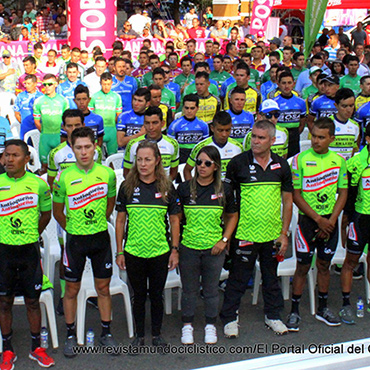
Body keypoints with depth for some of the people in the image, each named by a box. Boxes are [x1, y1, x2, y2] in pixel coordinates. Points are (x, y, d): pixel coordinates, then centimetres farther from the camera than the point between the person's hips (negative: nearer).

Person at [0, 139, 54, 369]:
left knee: (33, 301, 9)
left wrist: (32, 236, 6)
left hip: (29, 249, 0)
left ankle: (36, 347, 25)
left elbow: (46, 214, 10)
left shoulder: (38, 184, -4)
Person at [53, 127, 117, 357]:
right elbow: (57, 211, 4)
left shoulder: (107, 173, -5)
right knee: (72, 289, 8)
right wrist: (73, 229, 5)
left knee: (103, 287, 10)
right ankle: (71, 335, 23)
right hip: (75, 240, -1)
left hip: (101, 237, 1)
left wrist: (98, 224, 9)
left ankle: (106, 333, 24)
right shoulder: (64, 178, -9)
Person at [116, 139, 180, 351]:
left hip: (160, 252, 0)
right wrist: (119, 251, 1)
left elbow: (175, 220, 3)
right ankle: (140, 335, 29)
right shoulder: (127, 187, -2)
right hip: (133, 252, 0)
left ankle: (157, 334, 30)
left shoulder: (167, 187, -2)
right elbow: (120, 220, 3)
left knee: (157, 294, 12)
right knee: (139, 295, 12)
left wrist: (175, 250, 0)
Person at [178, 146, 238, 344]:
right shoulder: (184, 188, -2)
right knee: (189, 289, 10)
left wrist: (224, 240, -1)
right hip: (188, 247, 0)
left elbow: (232, 216, 9)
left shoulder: (224, 189, -1)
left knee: (211, 289, 11)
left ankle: (210, 325, 29)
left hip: (214, 248, 0)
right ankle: (187, 325, 28)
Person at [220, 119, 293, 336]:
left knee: (271, 277, 17)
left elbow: (288, 200, 7)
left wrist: (284, 233, 3)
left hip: (272, 234, 3)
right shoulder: (238, 163, -6)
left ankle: (273, 315, 34)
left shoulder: (281, 165, 3)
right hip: (245, 234, -3)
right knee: (239, 278, 7)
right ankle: (229, 318, 22)